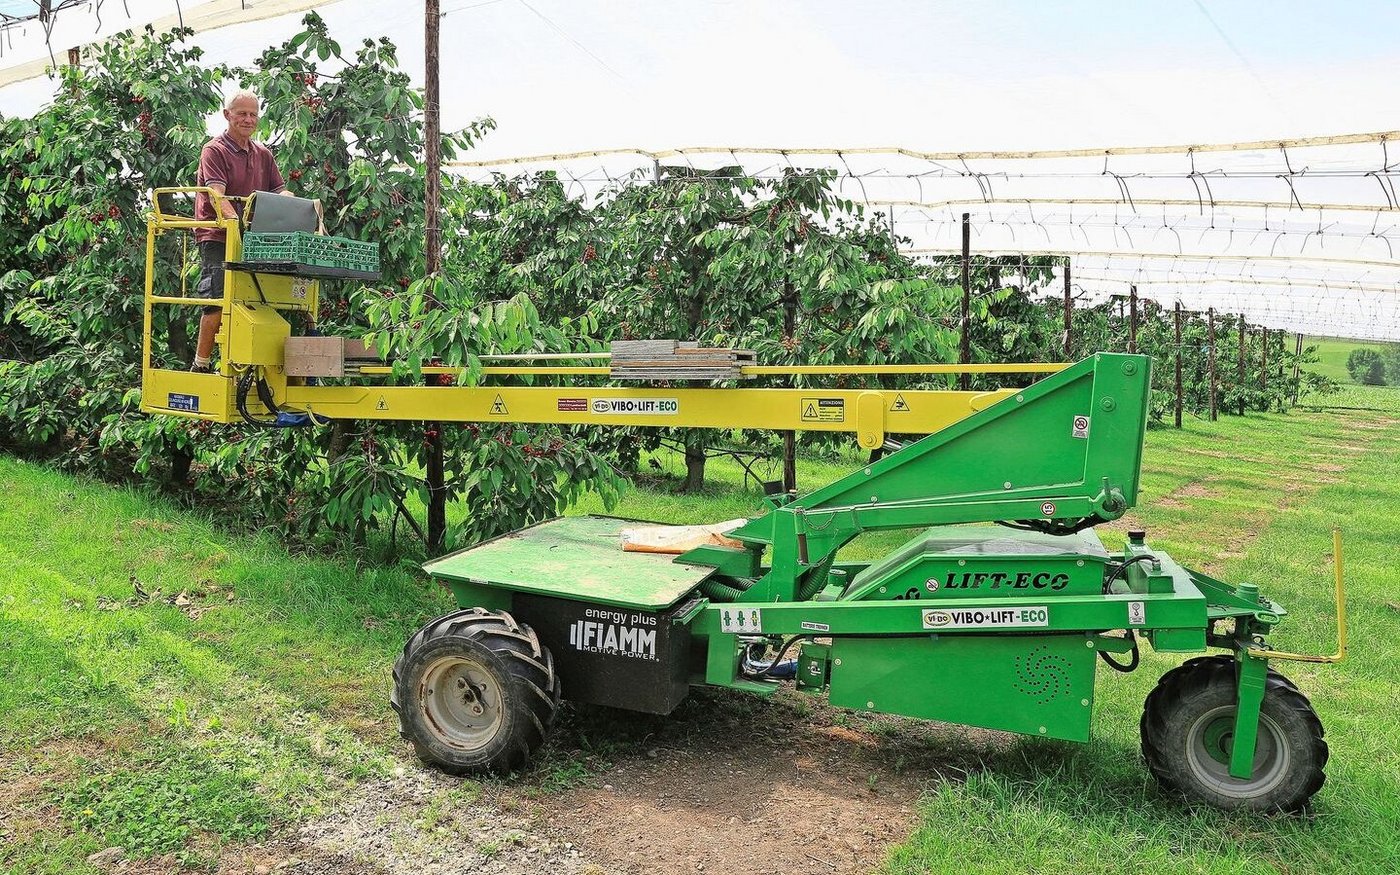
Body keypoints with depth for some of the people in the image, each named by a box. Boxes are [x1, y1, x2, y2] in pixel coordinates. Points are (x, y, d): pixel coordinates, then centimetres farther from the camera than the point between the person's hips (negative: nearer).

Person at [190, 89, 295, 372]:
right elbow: (217, 195, -16)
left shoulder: (263, 154, 18)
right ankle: (200, 366, 1)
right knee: (218, 302, -10)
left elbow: (281, 193, 13)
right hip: (217, 237, -6)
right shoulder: (215, 150, -2)